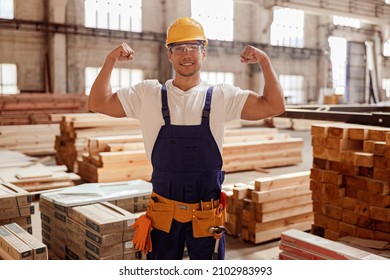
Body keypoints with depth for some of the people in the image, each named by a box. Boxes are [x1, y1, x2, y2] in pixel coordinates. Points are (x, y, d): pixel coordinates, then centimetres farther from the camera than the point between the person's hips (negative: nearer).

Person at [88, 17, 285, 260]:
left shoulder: (221, 96, -3)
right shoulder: (148, 94, -1)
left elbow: (274, 106, -7)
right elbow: (98, 103, 1)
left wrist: (264, 61, -15)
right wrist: (111, 61, -9)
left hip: (207, 216, 0)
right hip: (163, 213, 1)